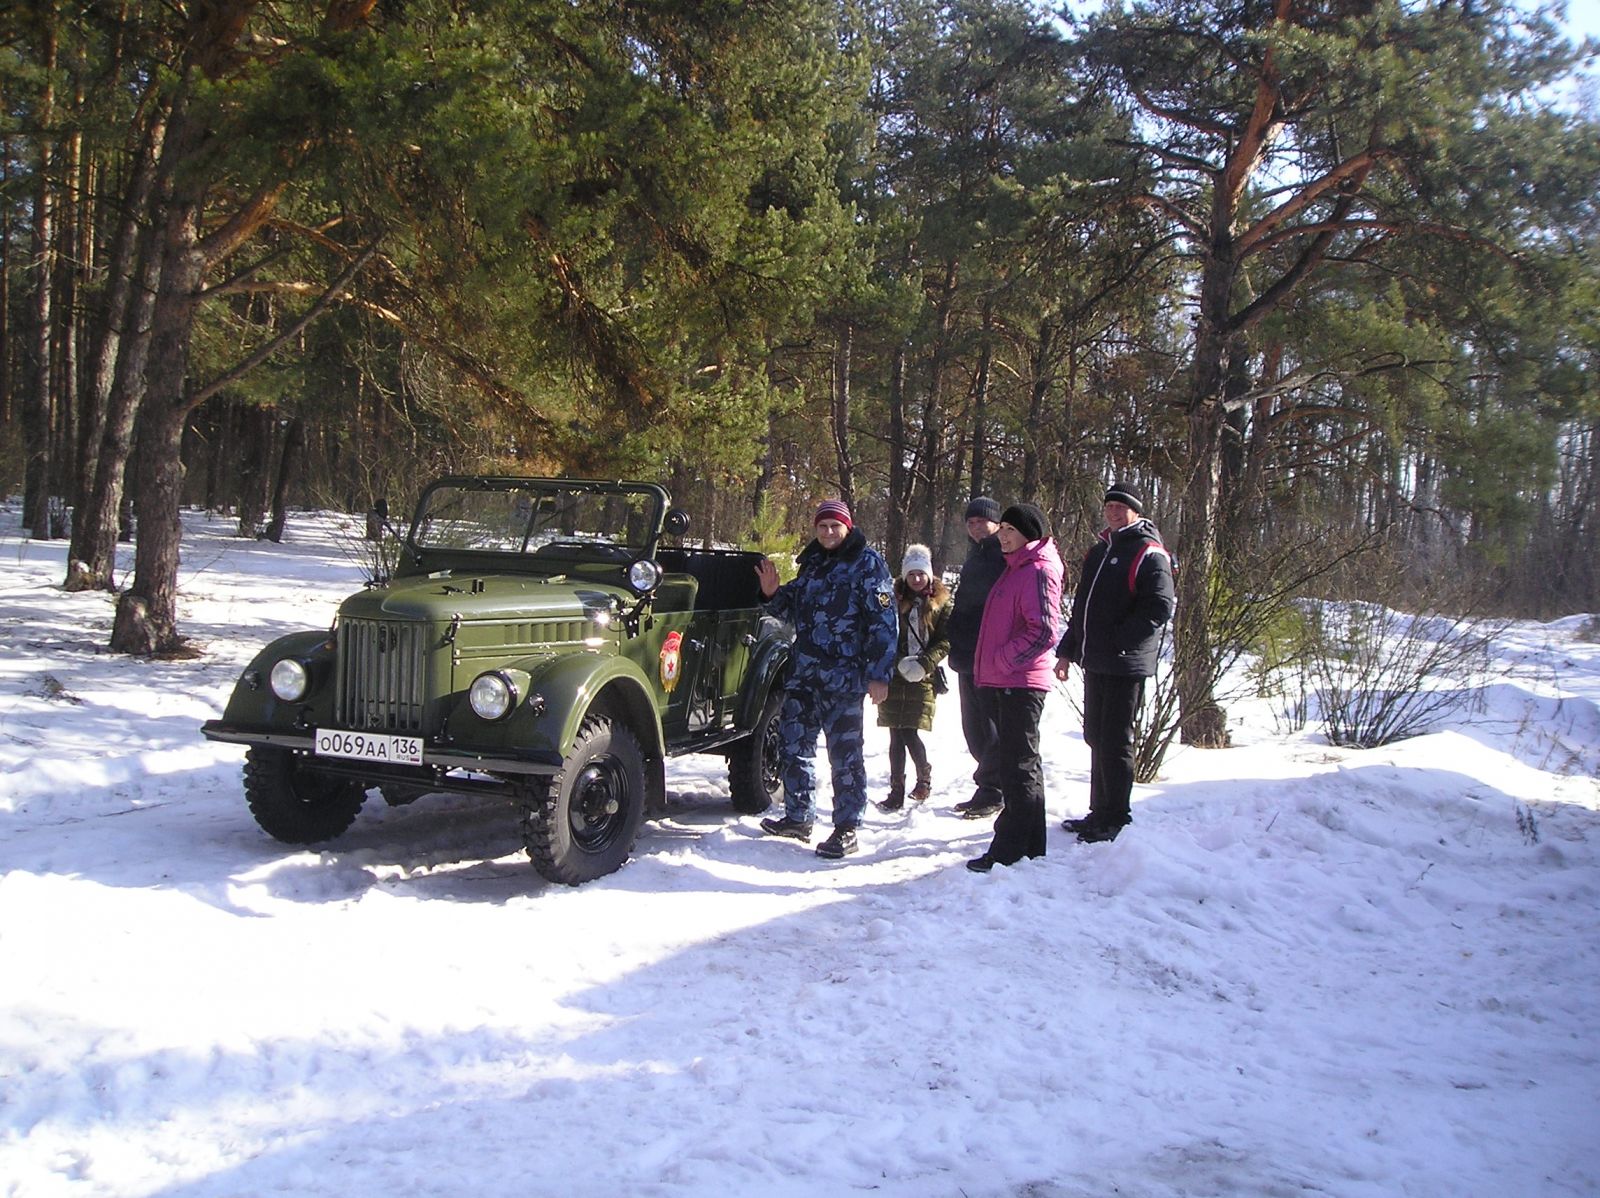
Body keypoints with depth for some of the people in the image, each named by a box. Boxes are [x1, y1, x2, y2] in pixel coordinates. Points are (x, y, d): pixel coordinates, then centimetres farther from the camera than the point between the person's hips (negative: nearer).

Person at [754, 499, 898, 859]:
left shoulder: (867, 563, -5)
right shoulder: (813, 562, 17)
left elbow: (883, 620, -11)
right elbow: (794, 609, 28)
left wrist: (879, 674, -16)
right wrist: (773, 594, 6)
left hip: (843, 677, -8)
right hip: (803, 671, 8)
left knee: (845, 754, -3)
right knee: (793, 745, 12)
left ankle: (846, 830, 5)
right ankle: (798, 818, 25)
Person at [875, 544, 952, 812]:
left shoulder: (942, 602, 5)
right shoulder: (895, 599, 9)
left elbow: (946, 640, 0)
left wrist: (923, 664, -13)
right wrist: (900, 662, -8)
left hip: (924, 678, -2)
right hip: (895, 674, 2)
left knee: (909, 733, -9)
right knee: (896, 735, 1)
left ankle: (925, 777, 16)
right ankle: (896, 792, 7)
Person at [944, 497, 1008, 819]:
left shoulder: (1007, 555, -10)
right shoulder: (975, 556, 19)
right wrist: (957, 648, 19)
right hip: (968, 658, 9)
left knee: (989, 726, -3)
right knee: (973, 726, 14)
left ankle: (993, 792, 7)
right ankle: (986, 789, 23)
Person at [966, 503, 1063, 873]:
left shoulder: (1038, 571, -13)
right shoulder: (1017, 569, 18)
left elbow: (1045, 632, -22)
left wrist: (1002, 660, -16)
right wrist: (993, 665, 18)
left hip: (1020, 684, -11)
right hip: (1008, 682, 11)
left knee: (1018, 766, -7)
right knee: (1021, 764, 16)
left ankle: (1009, 852, -3)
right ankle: (1029, 845, 26)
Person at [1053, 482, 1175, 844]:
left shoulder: (1149, 553, -8)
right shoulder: (1099, 551, 17)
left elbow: (1159, 608, -18)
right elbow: (1081, 606, 23)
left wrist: (1118, 641, -20)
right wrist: (1068, 649, 17)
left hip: (1125, 664, -9)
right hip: (1095, 662, 9)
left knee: (1115, 741, -4)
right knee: (1096, 736, 15)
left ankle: (1116, 819, 5)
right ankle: (1100, 812, 26)